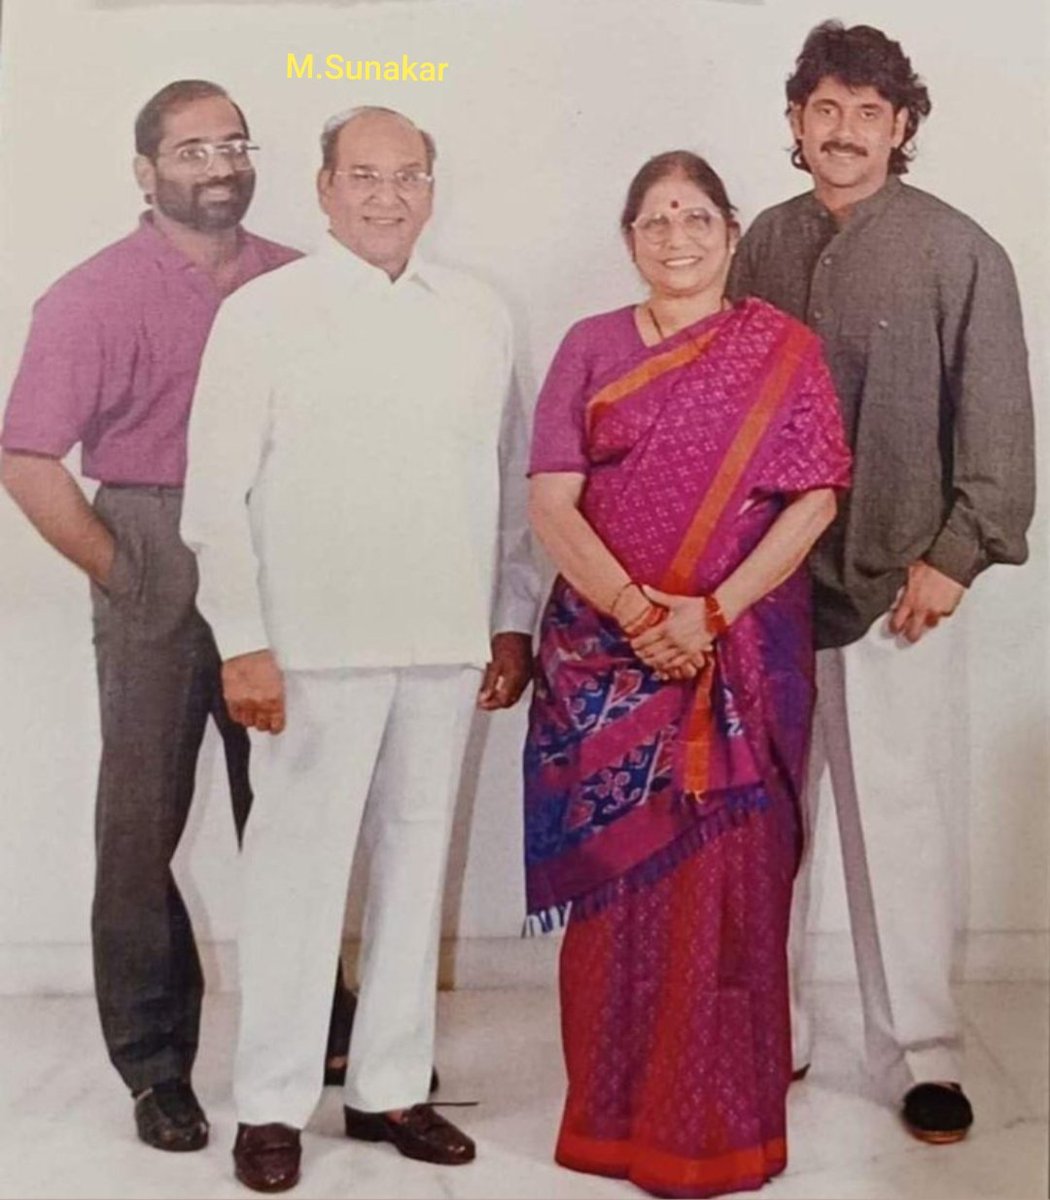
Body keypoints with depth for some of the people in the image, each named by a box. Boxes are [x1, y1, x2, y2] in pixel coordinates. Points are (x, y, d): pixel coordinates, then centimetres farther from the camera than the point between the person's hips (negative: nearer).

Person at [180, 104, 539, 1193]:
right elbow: (217, 497, -3)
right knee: (299, 865, 1)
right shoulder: (264, 314, 0)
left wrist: (514, 619, 8)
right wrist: (242, 642, -9)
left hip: (446, 643, 4)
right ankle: (272, 1102, 16)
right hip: (315, 643, -3)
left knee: (416, 859, 10)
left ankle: (389, 1085, 24)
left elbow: (511, 478, 12)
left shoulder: (478, 316, 10)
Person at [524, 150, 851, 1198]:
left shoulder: (781, 349, 4)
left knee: (724, 883, 0)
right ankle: (616, 1113, 20)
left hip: (741, 659, -1)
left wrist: (711, 613, -15)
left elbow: (813, 500, -4)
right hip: (604, 651, 2)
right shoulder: (591, 347, 7)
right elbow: (549, 501, -2)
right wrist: (638, 613, -15)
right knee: (614, 882, 4)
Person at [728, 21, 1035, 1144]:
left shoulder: (959, 252, -3)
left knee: (901, 823, 2)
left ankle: (920, 1054, 16)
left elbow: (997, 422, -3)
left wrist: (956, 556, -9)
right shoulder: (764, 244, 7)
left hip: (895, 586, -3)